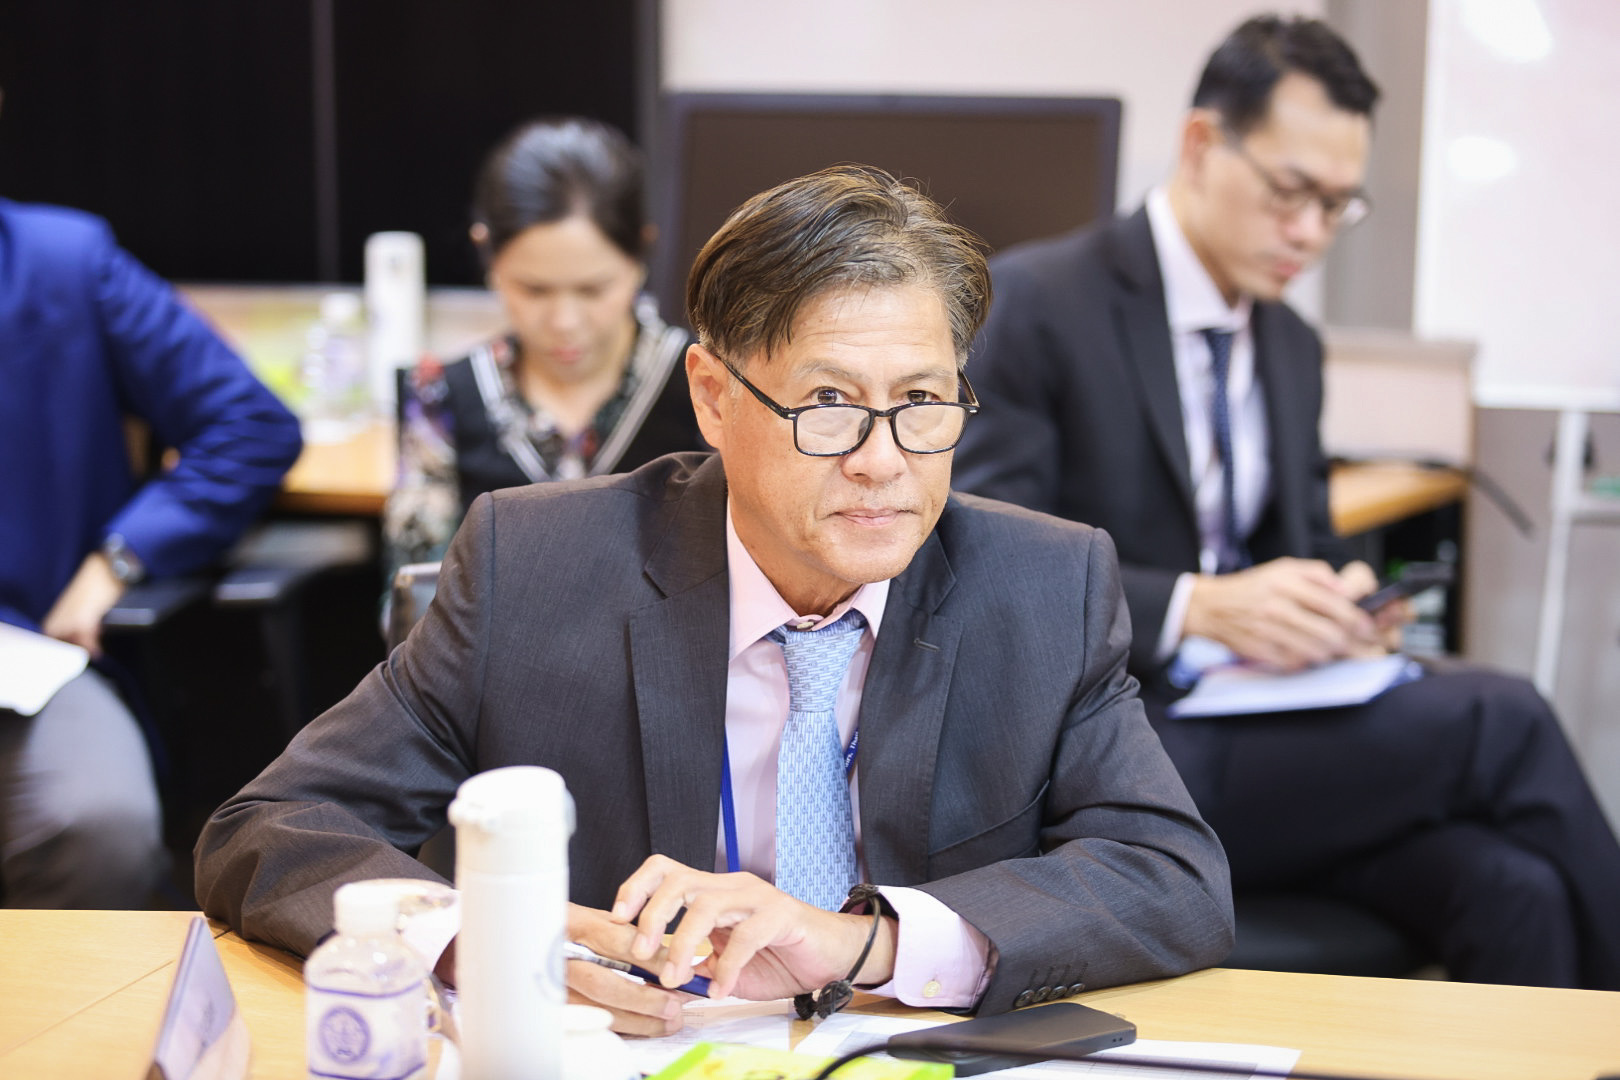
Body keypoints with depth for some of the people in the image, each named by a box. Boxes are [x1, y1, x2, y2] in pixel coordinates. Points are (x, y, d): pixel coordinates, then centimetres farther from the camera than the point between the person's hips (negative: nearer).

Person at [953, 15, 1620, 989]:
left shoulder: (1292, 348, 16)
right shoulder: (1036, 301, -8)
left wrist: (1335, 609, -4)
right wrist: (1198, 607, -27)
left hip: (1256, 734, 7)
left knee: (1512, 889, -22)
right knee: (1499, 718, -20)